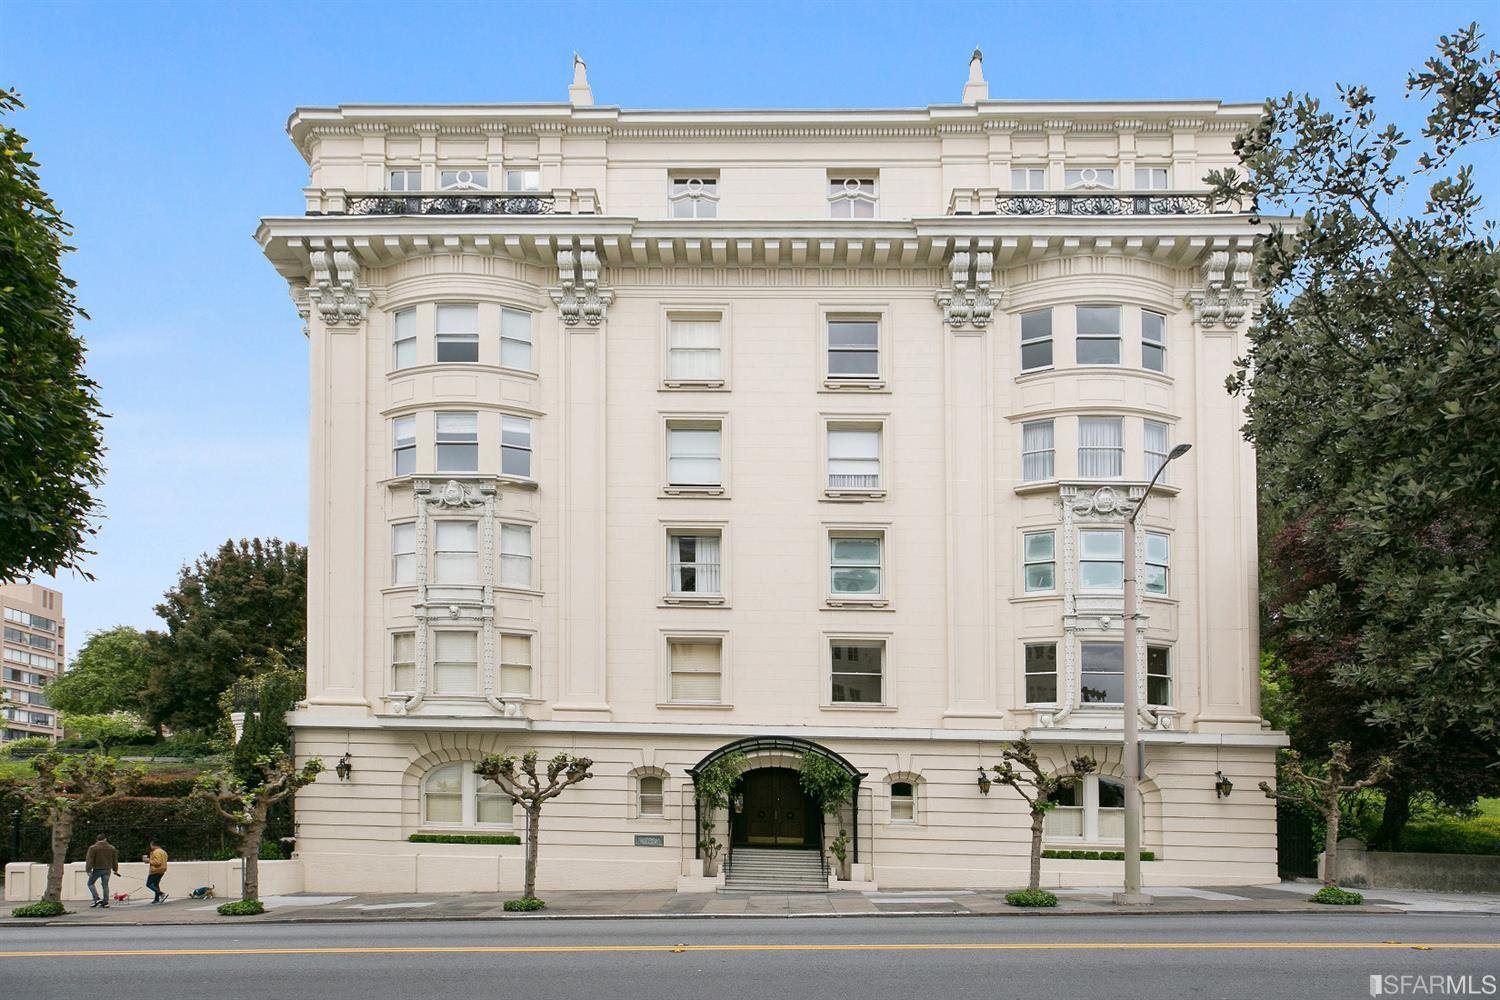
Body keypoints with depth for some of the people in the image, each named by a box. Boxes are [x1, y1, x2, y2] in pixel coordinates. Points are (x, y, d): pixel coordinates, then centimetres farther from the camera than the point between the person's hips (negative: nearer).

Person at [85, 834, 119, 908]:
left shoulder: (93, 848, -5)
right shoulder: (111, 848, 8)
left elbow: (89, 860, -11)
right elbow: (115, 860, 14)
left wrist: (88, 870, -11)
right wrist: (115, 870, 22)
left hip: (97, 869, -4)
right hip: (107, 870, 4)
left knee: (90, 883, 10)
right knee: (105, 885, 9)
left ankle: (97, 898, -5)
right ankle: (105, 902, 5)